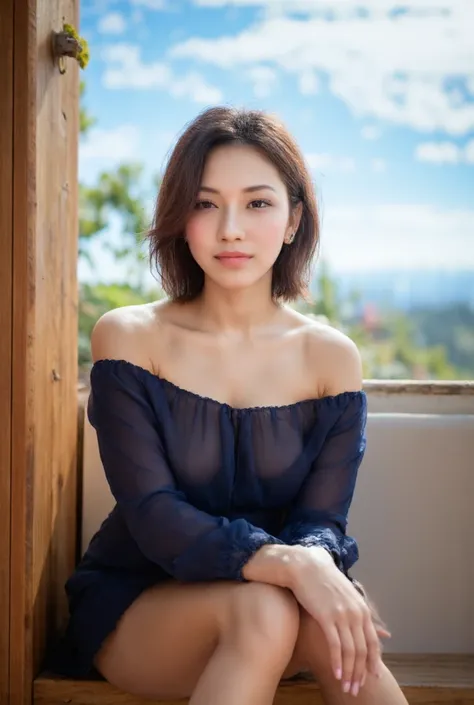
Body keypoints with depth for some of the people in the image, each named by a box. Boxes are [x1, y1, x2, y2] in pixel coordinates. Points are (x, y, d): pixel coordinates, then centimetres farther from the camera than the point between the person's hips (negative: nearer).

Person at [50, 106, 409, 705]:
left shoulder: (331, 356, -2)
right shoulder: (127, 337, -8)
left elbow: (322, 519, -5)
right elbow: (152, 514, -16)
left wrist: (317, 561, -31)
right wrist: (285, 563, -32)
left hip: (286, 597, 2)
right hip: (131, 602, -2)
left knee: (337, 633, -32)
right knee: (262, 609, -34)